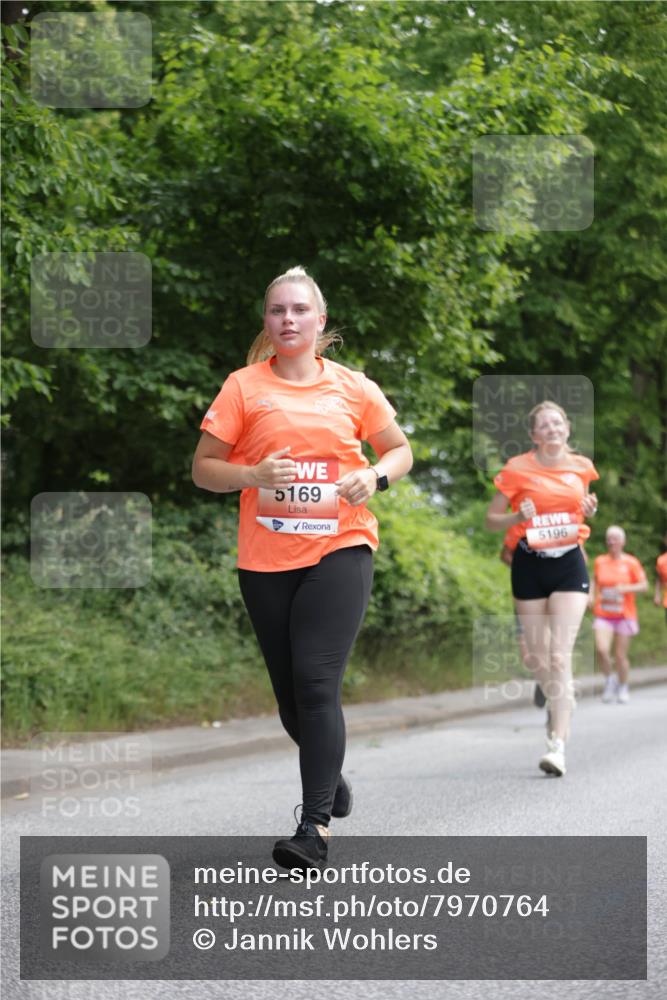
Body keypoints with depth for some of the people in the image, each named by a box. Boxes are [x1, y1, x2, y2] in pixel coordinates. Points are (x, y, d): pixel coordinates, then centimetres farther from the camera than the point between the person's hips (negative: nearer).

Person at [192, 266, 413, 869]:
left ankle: (316, 828, -16)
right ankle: (331, 779, 39)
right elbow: (203, 469, 4)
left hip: (340, 550, -2)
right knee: (290, 691, 10)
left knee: (317, 683, -15)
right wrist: (253, 474, -15)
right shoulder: (244, 387, 3)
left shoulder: (353, 387, 6)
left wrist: (376, 475, -5)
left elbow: (400, 450, 17)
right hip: (266, 560, 2)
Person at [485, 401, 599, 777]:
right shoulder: (518, 469, -4)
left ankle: (559, 745, -16)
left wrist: (589, 511, 1)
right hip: (530, 565, 0)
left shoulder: (581, 467, 5)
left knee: (560, 656, -12)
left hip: (569, 565, 0)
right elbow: (491, 520, 1)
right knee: (537, 658, 6)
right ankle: (562, 702, 38)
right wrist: (519, 517, -19)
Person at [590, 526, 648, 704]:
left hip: (624, 614, -1)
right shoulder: (600, 561, 5)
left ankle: (623, 687, 24)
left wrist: (626, 588, -18)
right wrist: (591, 594, 3)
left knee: (620, 655, 2)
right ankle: (609, 679, 7)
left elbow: (644, 586, -2)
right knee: (602, 649, -19)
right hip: (603, 614, 1)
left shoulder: (631, 562, -2)